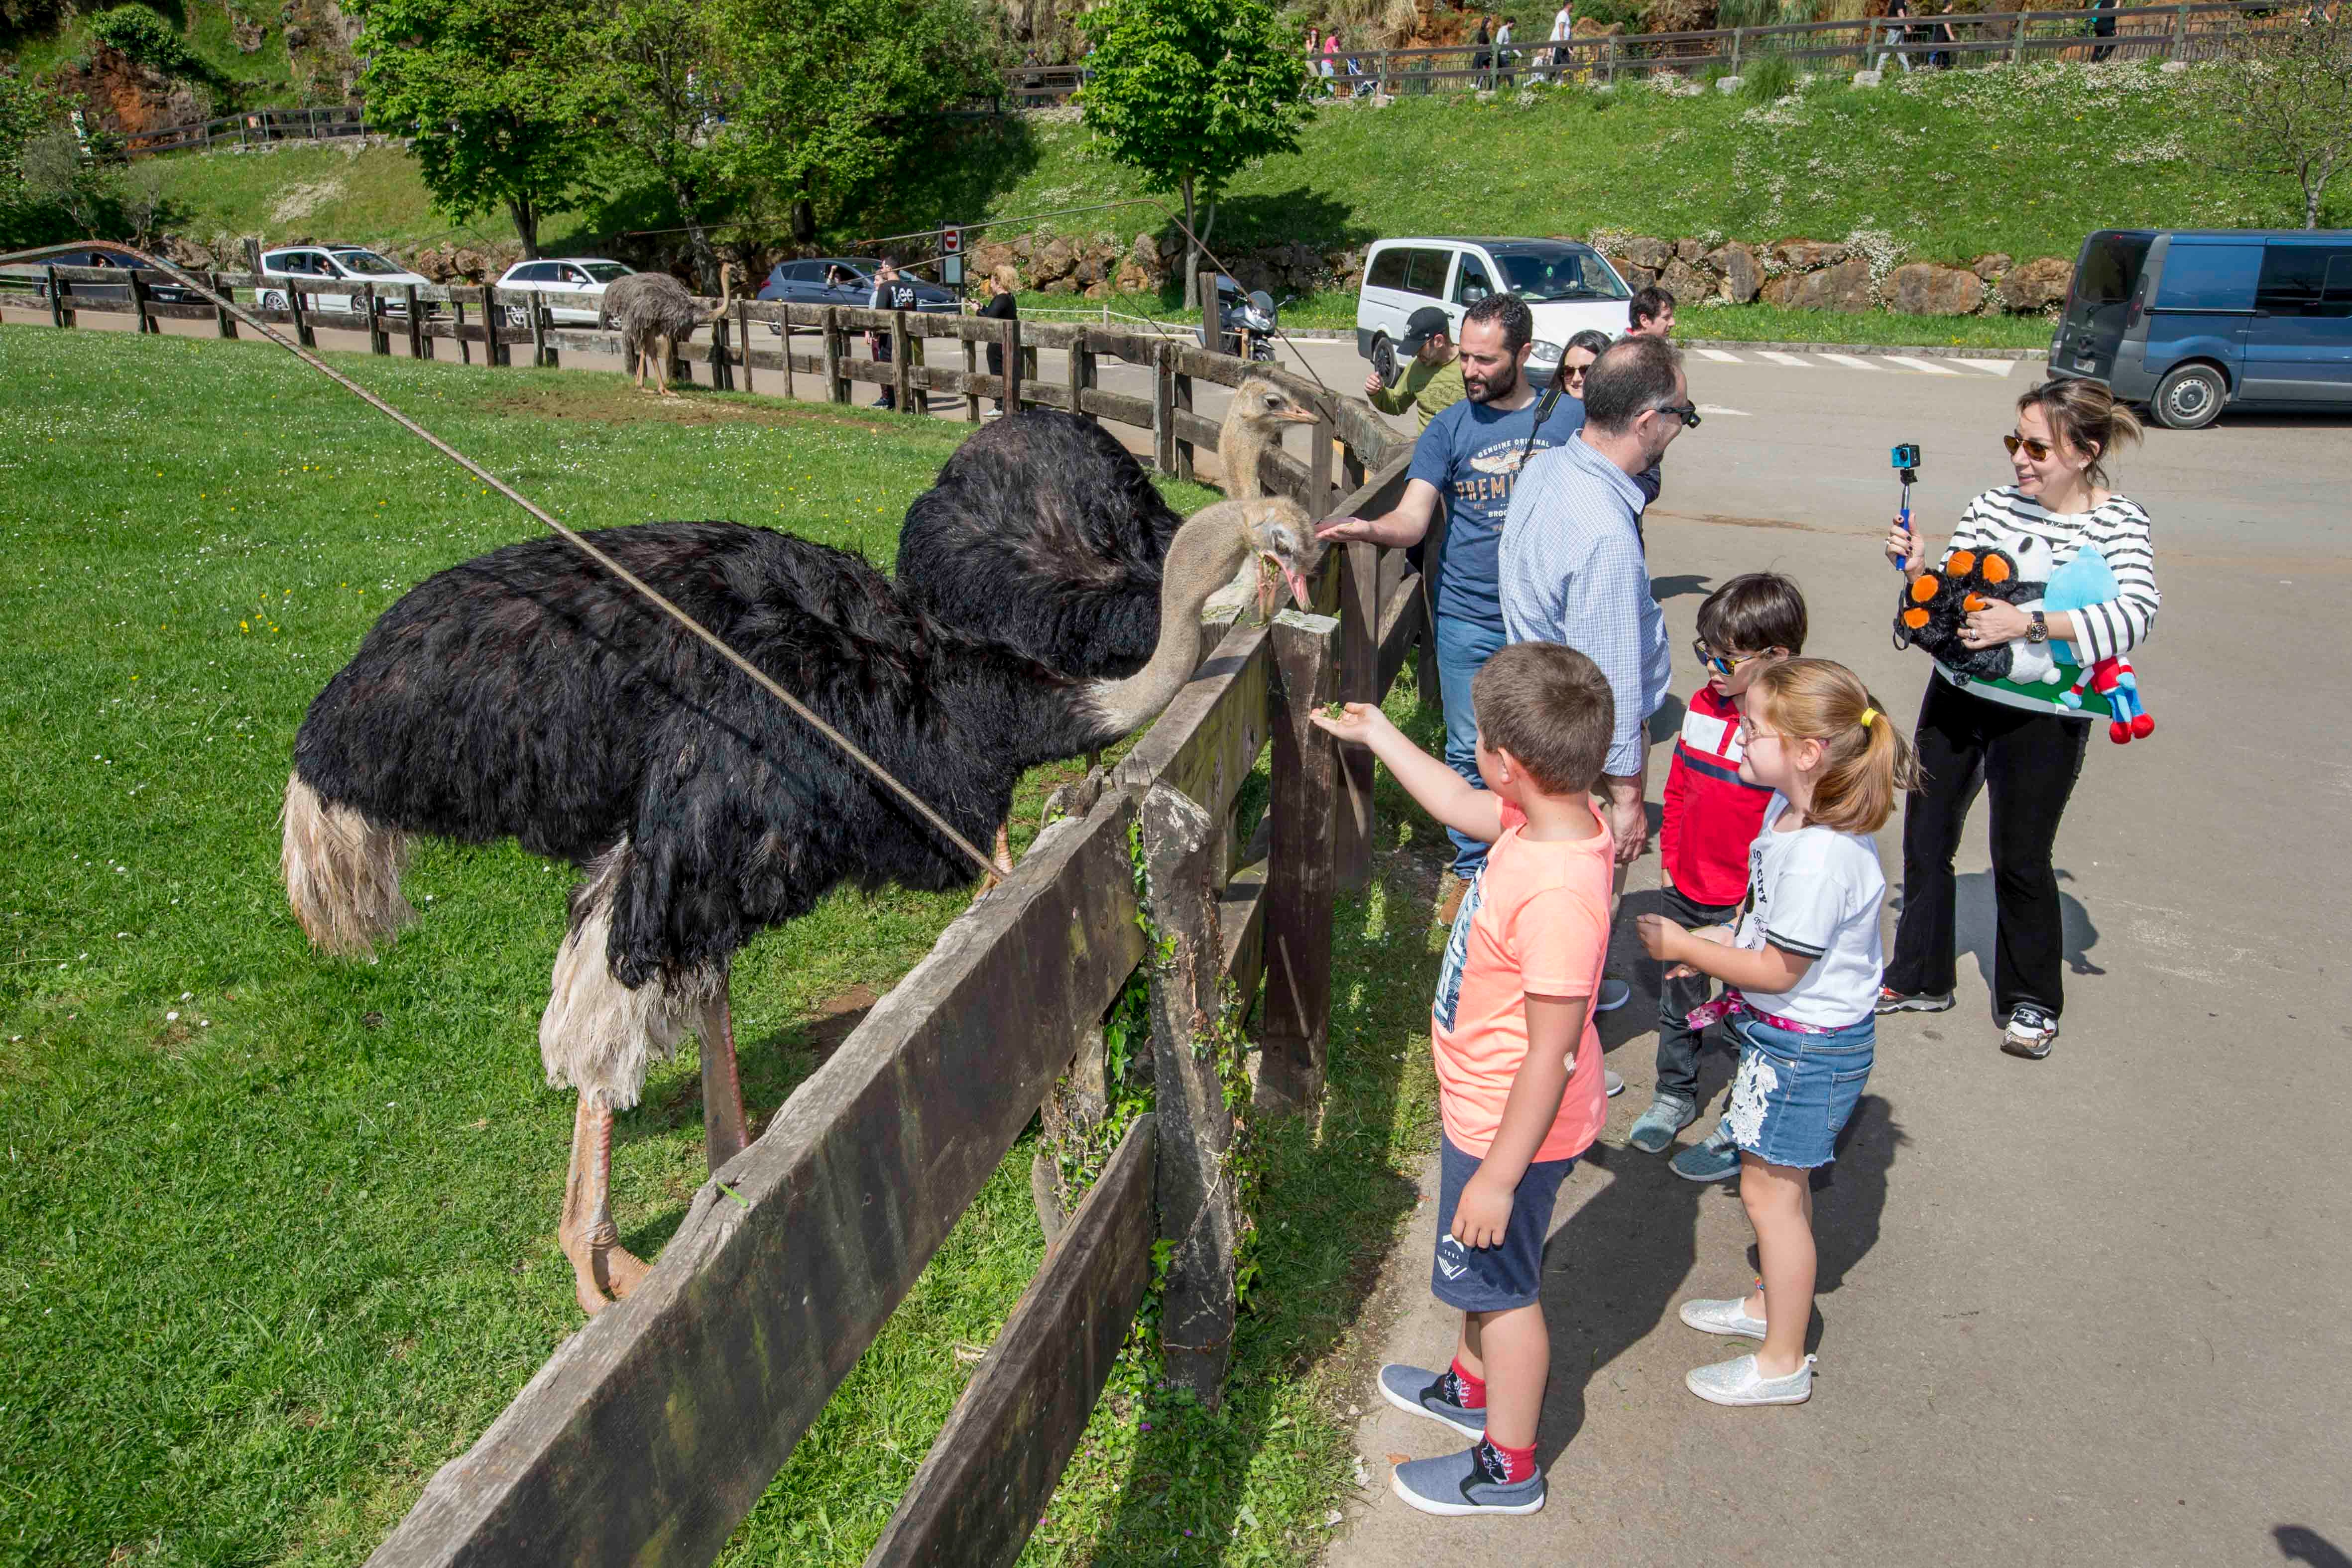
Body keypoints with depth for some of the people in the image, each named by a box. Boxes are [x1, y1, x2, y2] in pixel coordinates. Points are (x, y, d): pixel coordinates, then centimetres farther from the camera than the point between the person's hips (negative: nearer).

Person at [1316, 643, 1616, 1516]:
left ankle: (1506, 1469, 34)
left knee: (1502, 1283, 12)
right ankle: (1473, 1388, 54)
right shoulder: (1553, 816, -10)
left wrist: (1498, 1174, -23)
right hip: (1486, 1109, 9)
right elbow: (1458, 806, 12)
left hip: (1512, 1130, -9)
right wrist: (1376, 736, 20)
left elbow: (1551, 1055, -31)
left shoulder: (1559, 896, -37)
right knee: (1487, 1270, 29)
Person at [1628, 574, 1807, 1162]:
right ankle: (1674, 1096, 40)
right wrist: (1669, 862, 13)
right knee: (1679, 999, 20)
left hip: (1745, 904, -6)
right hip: (1684, 890, 6)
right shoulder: (1703, 705, 0)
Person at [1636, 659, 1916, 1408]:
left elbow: (1778, 971, -24)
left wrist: (1682, 947, -15)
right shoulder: (1791, 808, -2)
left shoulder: (1820, 854, -32)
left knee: (1770, 1191, 4)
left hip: (1807, 1045, -9)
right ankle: (1772, 1302, 45)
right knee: (1781, 1179, 24)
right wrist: (1716, 944, 5)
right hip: (1789, 1033, 9)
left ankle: (1782, 1363, 21)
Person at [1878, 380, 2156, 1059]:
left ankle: (2031, 1002, 29)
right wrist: (1919, 569, -16)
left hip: (2043, 718, -4)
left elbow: (2137, 613, -28)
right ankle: (1920, 977, 33)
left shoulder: (2118, 522, -11)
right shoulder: (1993, 506, -1)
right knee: (1926, 836, 12)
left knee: (2021, 859, 6)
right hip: (1957, 695, 4)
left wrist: (2028, 623, -36)